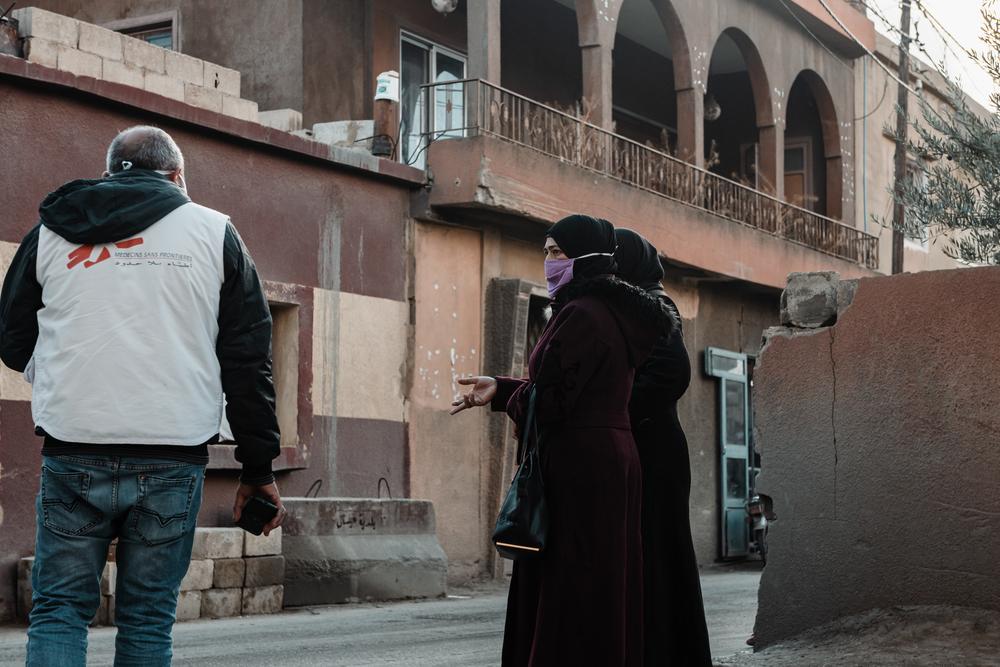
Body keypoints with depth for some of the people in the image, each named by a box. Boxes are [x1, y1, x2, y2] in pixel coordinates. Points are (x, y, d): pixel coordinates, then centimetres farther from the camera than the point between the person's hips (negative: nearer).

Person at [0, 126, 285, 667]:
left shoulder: (51, 233, 11)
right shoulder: (214, 231, 8)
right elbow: (248, 361, 5)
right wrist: (258, 468, 8)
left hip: (73, 453, 1)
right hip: (173, 457, 0)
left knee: (59, 609, 8)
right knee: (147, 618, 7)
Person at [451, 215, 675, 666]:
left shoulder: (581, 315, -15)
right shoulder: (613, 313, 15)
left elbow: (548, 399, -18)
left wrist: (507, 398, 3)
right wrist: (502, 390, 14)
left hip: (578, 467, -10)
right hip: (610, 462, 10)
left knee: (569, 591, -6)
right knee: (605, 593, 12)